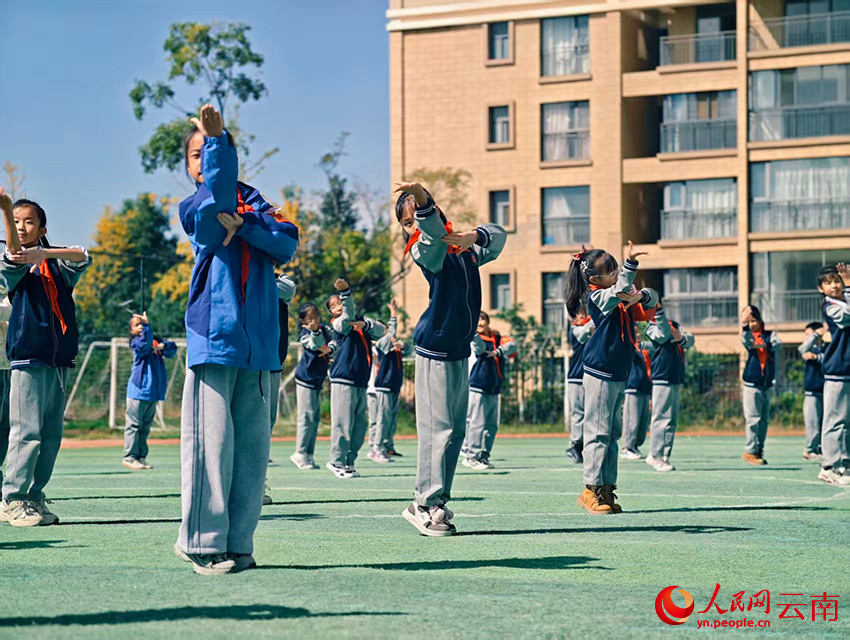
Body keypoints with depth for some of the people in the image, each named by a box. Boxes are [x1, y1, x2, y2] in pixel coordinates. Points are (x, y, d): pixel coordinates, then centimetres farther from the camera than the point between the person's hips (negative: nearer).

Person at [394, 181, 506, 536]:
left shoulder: (464, 249, 12)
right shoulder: (426, 250, -9)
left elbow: (497, 237, 19)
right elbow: (431, 234, -30)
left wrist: (474, 235, -4)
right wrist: (421, 204, -50)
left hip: (461, 350, 8)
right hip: (435, 349, -8)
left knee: (456, 430, 10)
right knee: (438, 429, -10)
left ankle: (430, 502, 16)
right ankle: (427, 506, -7)